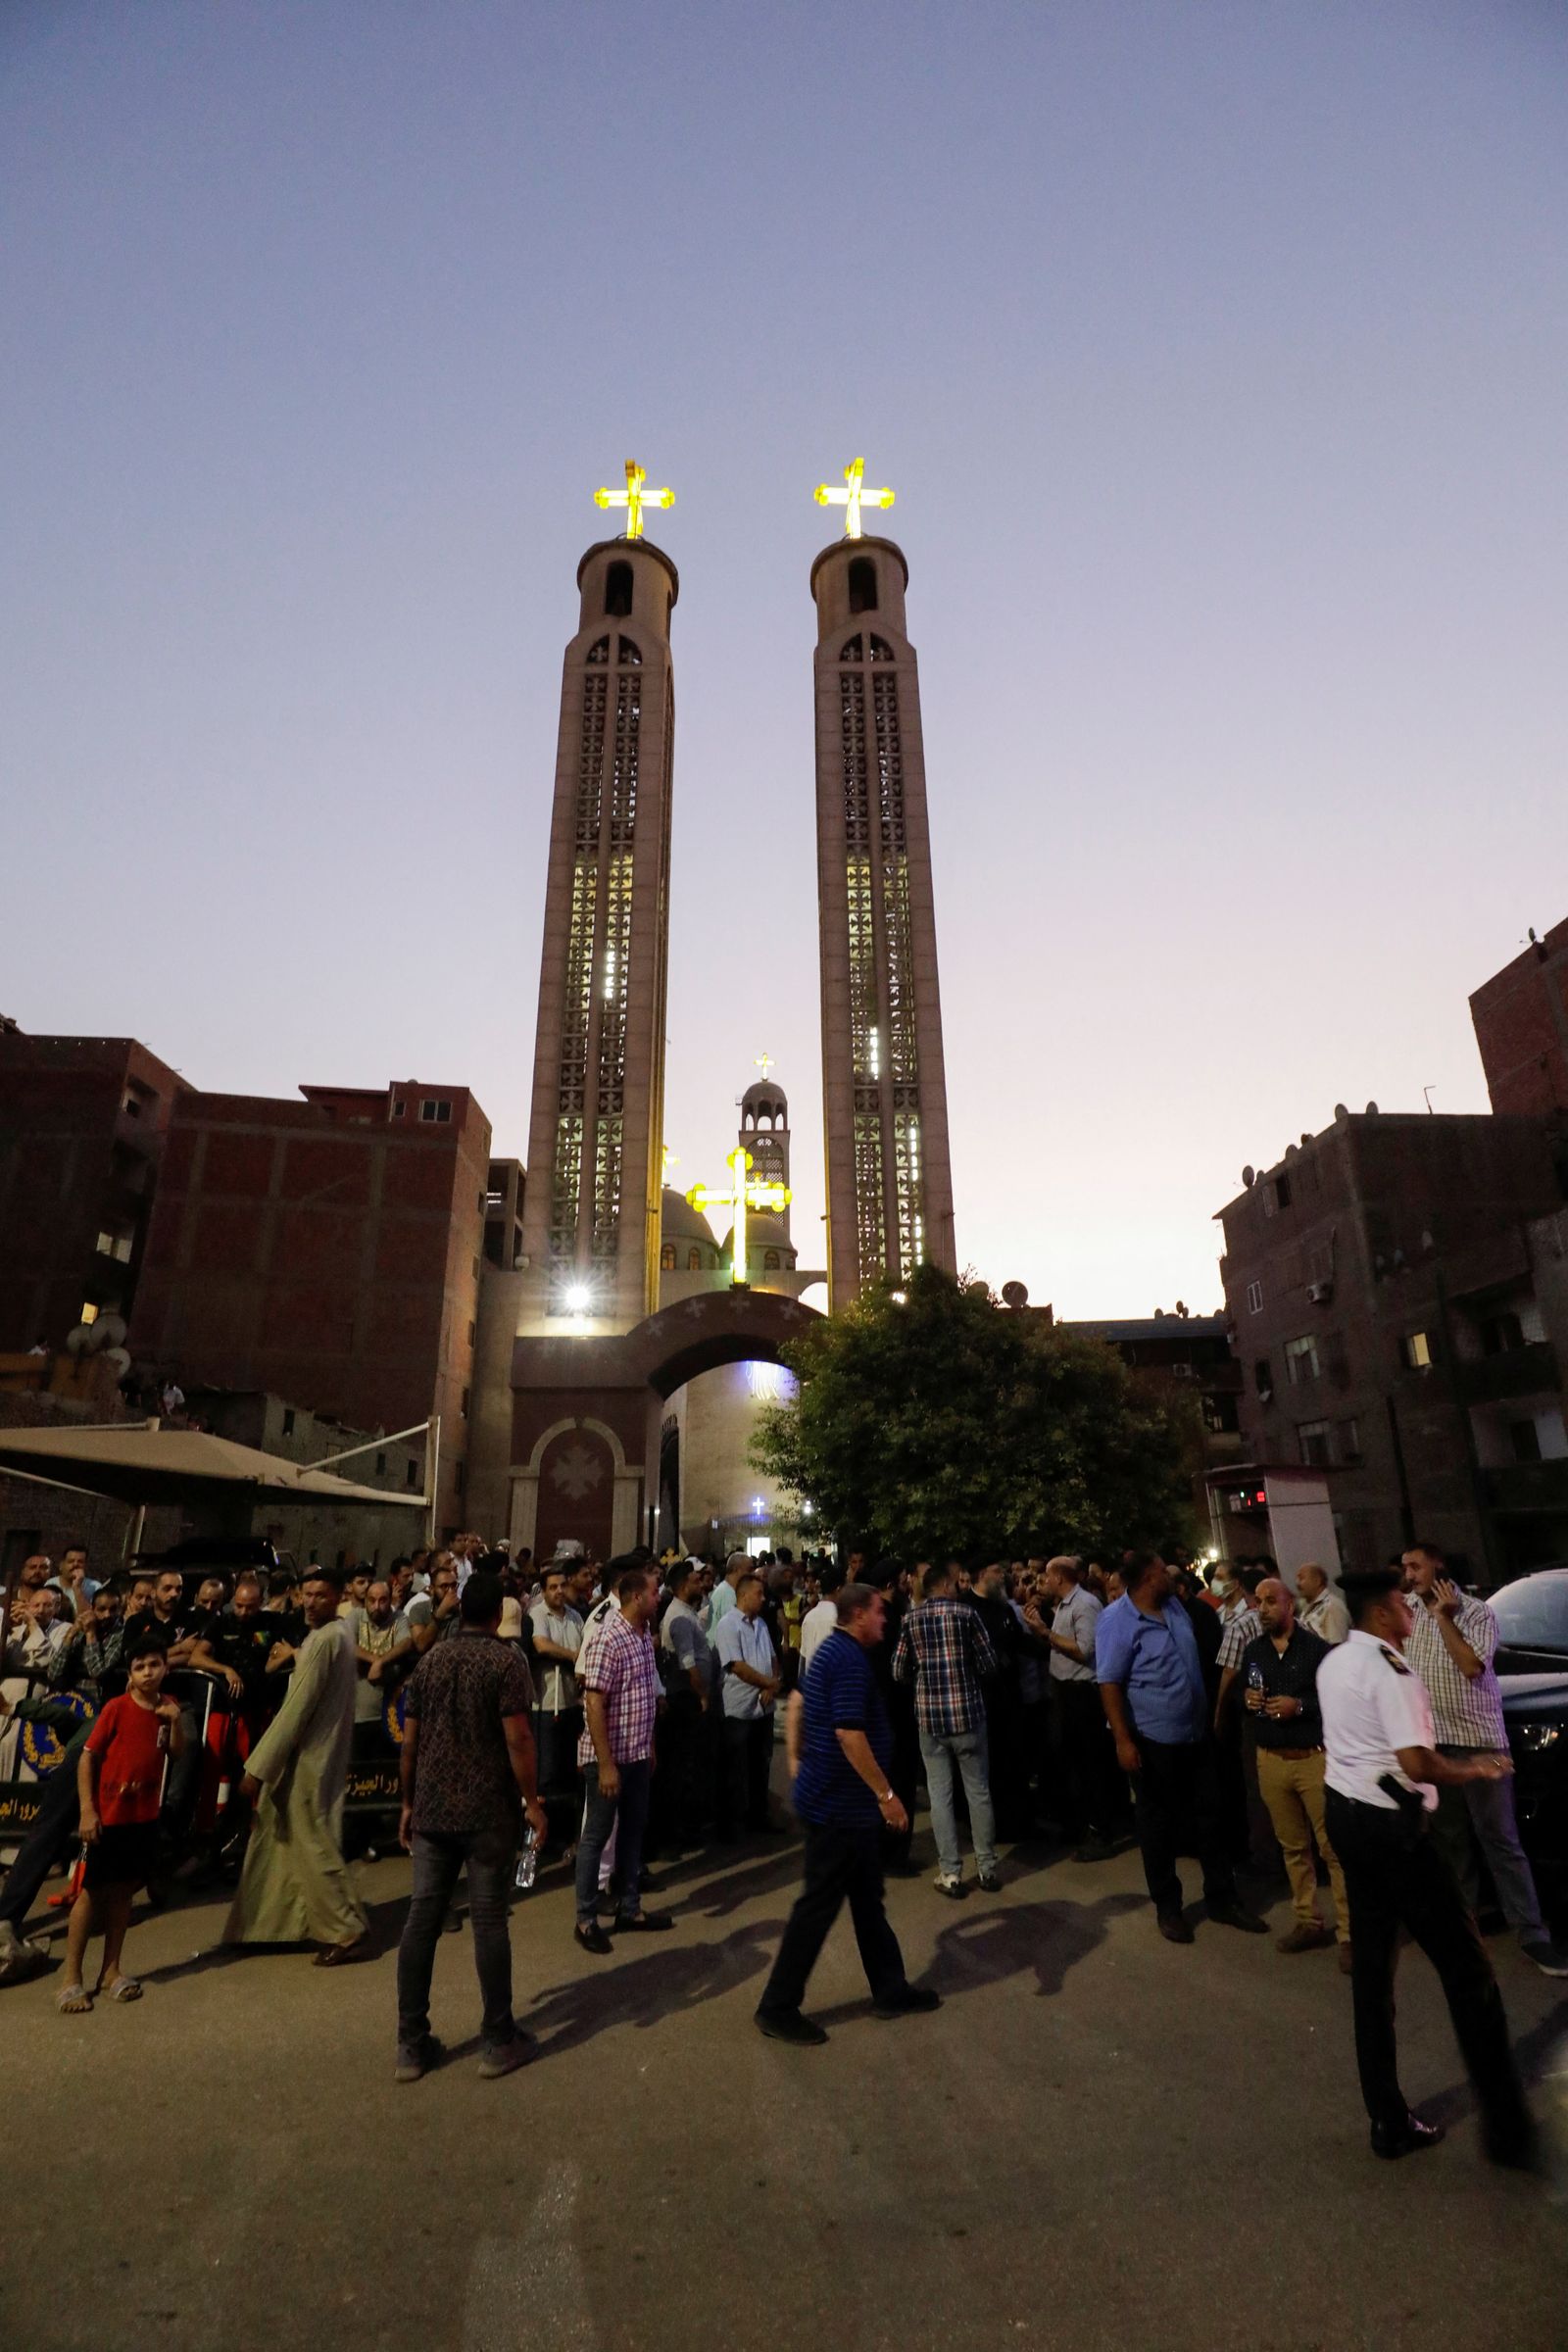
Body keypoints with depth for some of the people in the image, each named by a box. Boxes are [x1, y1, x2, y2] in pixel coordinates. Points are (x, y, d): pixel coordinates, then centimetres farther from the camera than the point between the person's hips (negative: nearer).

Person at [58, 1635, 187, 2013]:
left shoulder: (167, 1706, 0)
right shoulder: (116, 1708, -15)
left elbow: (176, 1752, 5)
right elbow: (87, 1757, -12)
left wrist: (175, 1721, -13)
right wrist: (87, 1810, -16)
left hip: (145, 1815, 5)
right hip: (108, 1815, -4)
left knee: (123, 1890, 13)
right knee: (91, 1891, 4)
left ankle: (111, 1969, 24)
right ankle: (72, 1978, 16)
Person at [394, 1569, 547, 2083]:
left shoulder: (430, 1660, 5)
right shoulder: (507, 1660, -11)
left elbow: (410, 1740, 9)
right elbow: (517, 1738, -16)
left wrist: (409, 1802, 18)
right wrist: (532, 1801, -6)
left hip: (432, 1809, 5)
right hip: (489, 1812, -5)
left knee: (421, 1920, 10)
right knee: (489, 1921, 4)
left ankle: (411, 2045, 17)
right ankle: (498, 2042, 15)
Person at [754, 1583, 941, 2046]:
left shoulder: (832, 1651, 9)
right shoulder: (850, 1659, -23)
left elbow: (798, 1702, 19)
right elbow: (849, 1733, -30)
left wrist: (797, 1758, 21)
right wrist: (886, 1794, -25)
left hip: (839, 1800, 10)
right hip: (841, 1804, -10)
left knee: (868, 1898, 19)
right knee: (819, 1903, 2)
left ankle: (890, 1990, 31)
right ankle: (778, 2008, 14)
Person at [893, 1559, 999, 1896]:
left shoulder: (910, 1620, 1)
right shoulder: (965, 1613, -6)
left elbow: (899, 1672, 3)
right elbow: (989, 1664, -5)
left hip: (929, 1716, 1)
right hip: (968, 1713, -1)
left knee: (940, 1795, 8)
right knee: (978, 1792, 12)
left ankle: (950, 1874, 11)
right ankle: (987, 1868, 21)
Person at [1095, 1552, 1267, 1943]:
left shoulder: (1175, 1606, 4)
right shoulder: (1117, 1621, -19)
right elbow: (1109, 1683, -20)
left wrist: (1211, 1715, 18)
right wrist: (1123, 1740, -23)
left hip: (1196, 1734, 7)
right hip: (1153, 1740, -6)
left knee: (1208, 1817, 15)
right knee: (1158, 1825, 9)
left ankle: (1222, 1898, 30)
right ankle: (1167, 1906, 25)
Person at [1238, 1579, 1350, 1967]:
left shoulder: (1317, 1648, -9)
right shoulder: (1252, 1651, 9)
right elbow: (1241, 1694, 17)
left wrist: (1300, 1706, -20)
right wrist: (1246, 1699, -4)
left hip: (1314, 1758, -5)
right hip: (1270, 1760, 5)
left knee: (1334, 1847, -3)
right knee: (1292, 1847, 12)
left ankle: (1349, 1934, 6)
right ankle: (1308, 1922, 24)